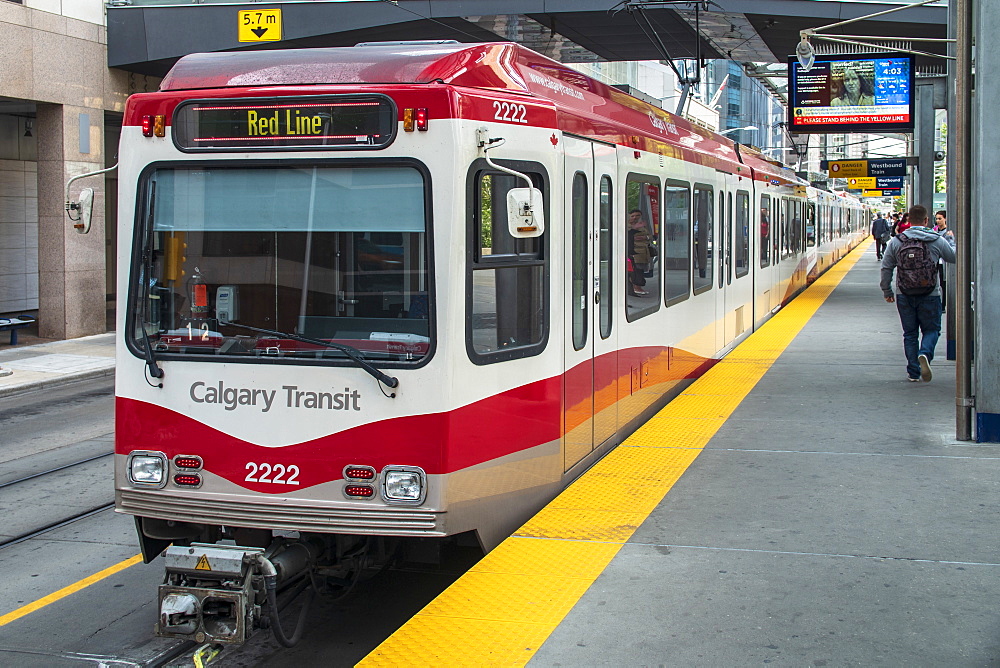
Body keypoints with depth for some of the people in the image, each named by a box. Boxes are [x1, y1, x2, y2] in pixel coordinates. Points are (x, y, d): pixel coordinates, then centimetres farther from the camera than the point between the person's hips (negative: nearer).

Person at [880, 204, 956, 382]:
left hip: (904, 296, 2)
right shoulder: (937, 241, -4)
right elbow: (953, 258, 12)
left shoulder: (896, 242, -2)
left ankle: (913, 372, 12)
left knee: (910, 334, 12)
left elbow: (886, 268, 1)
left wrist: (886, 291, 14)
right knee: (931, 330, 11)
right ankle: (925, 354, -18)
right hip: (930, 295, -1)